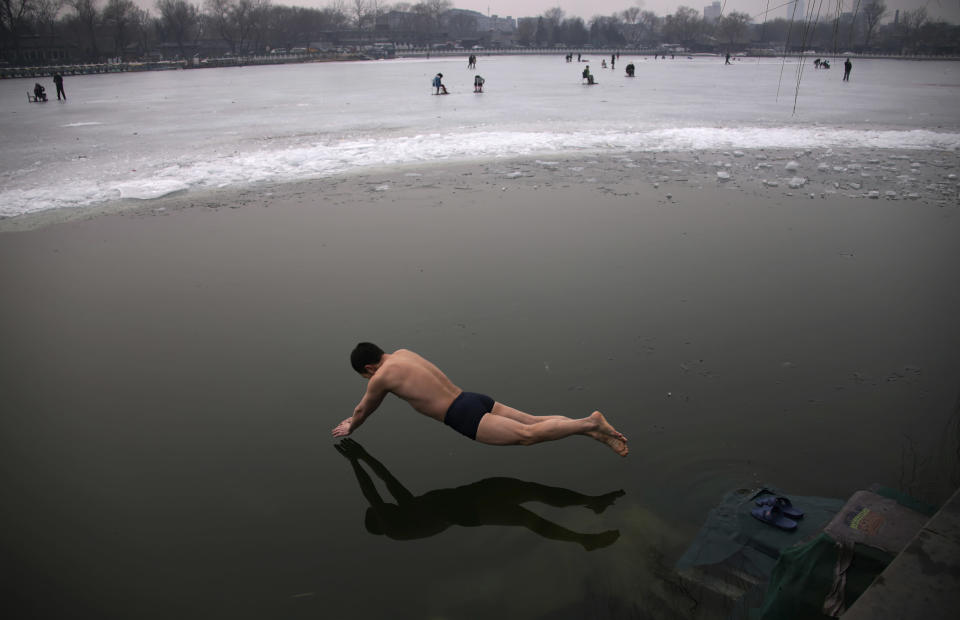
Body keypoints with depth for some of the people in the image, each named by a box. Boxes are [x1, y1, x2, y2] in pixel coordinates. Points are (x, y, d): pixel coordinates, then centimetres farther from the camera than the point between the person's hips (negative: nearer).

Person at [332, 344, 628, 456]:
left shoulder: (381, 377, -3)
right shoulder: (402, 353, 21)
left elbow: (363, 410, 16)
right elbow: (372, 402, 39)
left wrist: (349, 428, 36)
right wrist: (357, 415, 50)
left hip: (465, 417, -8)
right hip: (476, 400, 8)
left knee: (527, 435, -15)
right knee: (535, 421, 3)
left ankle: (590, 423, -27)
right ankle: (595, 431, -8)